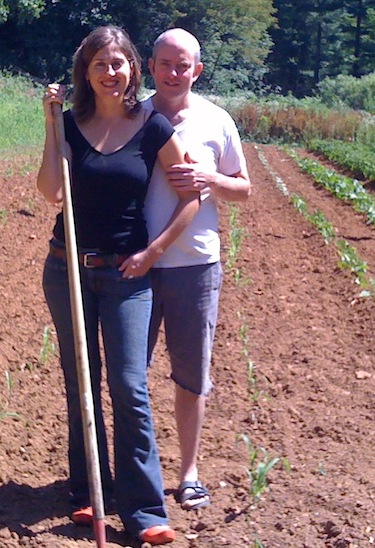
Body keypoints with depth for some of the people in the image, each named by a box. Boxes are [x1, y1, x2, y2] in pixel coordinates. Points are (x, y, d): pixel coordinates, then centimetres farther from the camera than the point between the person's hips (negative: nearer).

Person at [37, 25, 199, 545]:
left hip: (126, 274, -2)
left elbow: (192, 195, -1)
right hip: (68, 269, 3)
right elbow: (51, 191, -13)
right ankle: (87, 492, 24)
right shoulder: (71, 124, 1)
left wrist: (153, 251, -6)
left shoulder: (152, 127, -4)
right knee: (80, 385, 11)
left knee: (130, 388, -6)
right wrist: (51, 124, -13)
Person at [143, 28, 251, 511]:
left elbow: (243, 188, 7)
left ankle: (189, 473, 23)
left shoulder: (216, 121, 1)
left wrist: (208, 179, -10)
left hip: (195, 266, 0)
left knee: (191, 377, 9)